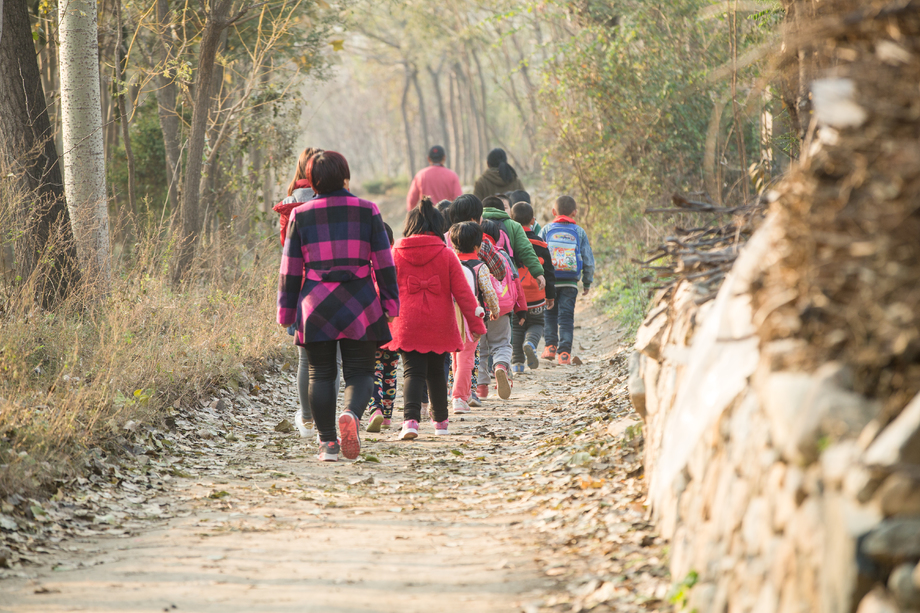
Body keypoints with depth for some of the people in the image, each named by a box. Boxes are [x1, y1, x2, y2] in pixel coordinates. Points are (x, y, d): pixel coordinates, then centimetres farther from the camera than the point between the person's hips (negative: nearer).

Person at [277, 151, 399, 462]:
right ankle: (351, 413, -24)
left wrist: (286, 311, 12)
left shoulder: (301, 214, 4)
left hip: (315, 307, 1)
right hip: (360, 306, -1)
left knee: (321, 374, 10)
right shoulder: (367, 211, 2)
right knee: (360, 372, 5)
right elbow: (383, 263, 3)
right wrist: (390, 304, 9)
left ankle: (327, 442, 5)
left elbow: (290, 269, 6)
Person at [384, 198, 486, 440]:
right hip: (439, 327, 1)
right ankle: (440, 421, 28)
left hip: (407, 327, -1)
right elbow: (462, 292, -3)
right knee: (436, 372, 18)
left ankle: (410, 420, -24)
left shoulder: (395, 254, -1)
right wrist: (475, 322, 3)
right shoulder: (446, 255, -2)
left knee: (413, 372, -2)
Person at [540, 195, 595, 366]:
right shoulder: (579, 232, 3)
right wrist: (587, 282, 15)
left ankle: (551, 345, 6)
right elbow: (588, 259, 6)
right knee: (566, 316, 3)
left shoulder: (547, 230, 2)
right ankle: (564, 352, -4)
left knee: (549, 314, 16)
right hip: (570, 282, 0)